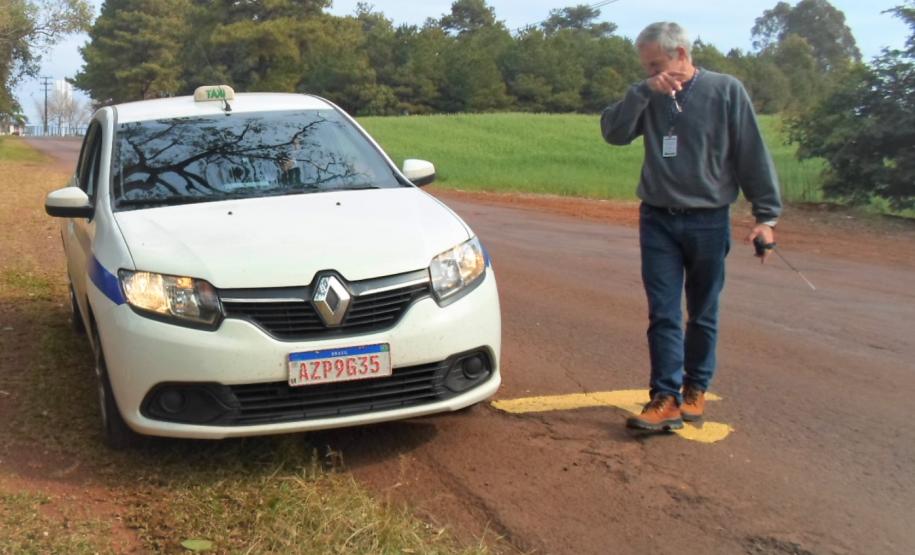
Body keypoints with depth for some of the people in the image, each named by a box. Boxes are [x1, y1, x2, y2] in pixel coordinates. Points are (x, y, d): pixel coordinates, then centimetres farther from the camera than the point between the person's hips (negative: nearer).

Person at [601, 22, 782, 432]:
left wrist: (766, 214, -7)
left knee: (703, 314, 10)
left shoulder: (725, 91, -6)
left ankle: (696, 390, 25)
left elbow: (753, 156, -5)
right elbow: (613, 132, -9)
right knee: (663, 314, -2)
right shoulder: (650, 99, 3)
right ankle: (666, 398, 0)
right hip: (658, 221, 2)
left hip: (709, 221, -2)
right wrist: (643, 91, -20)